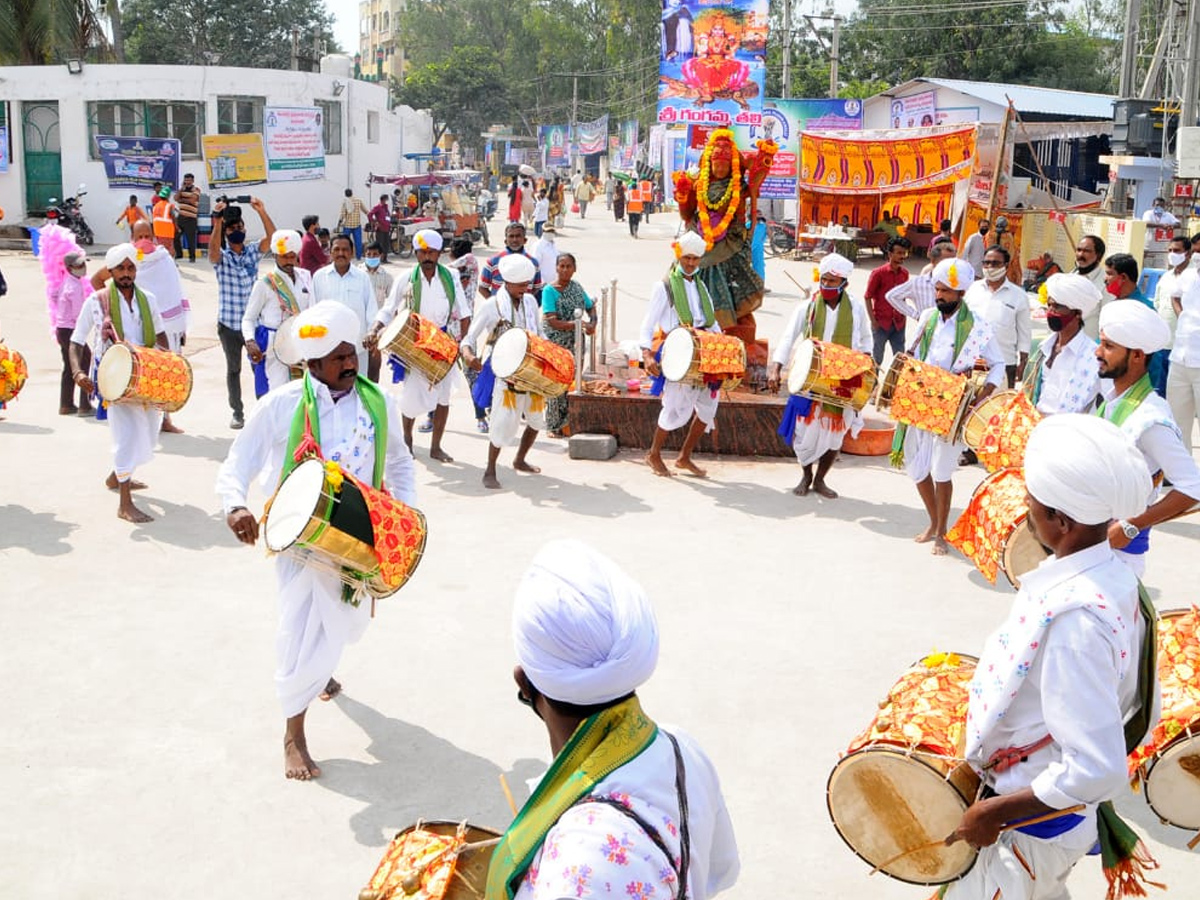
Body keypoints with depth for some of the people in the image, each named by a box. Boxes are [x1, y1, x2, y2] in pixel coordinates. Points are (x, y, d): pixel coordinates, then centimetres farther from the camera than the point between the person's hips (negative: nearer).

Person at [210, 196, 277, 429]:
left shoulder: (253, 251, 3)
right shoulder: (220, 257, -3)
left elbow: (271, 236, -13)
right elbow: (214, 247, -27)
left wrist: (261, 211, -27)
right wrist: (217, 222, -41)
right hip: (229, 323, -1)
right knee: (233, 369, 10)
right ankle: (237, 412, 19)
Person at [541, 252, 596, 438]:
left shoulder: (576, 287, 8)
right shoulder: (549, 290, -10)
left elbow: (591, 308, 18)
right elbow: (551, 321, -18)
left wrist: (592, 323, -4)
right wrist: (577, 324, -23)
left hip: (576, 344, 6)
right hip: (556, 345, -6)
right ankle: (553, 427, 5)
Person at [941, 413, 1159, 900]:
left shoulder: (1074, 617, -35)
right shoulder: (1112, 576, -6)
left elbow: (1097, 771, -35)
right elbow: (1142, 709, 7)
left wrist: (994, 812, -24)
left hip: (1032, 825, -9)